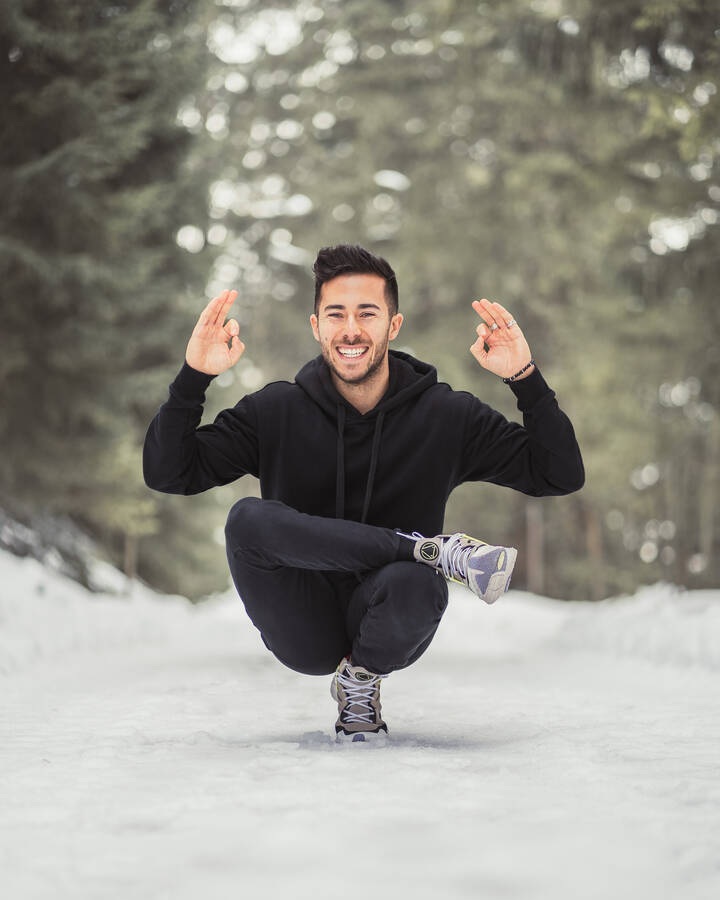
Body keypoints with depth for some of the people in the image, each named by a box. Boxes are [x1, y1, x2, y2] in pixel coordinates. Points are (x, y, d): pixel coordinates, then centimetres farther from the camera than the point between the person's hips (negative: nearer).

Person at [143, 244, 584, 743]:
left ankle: (361, 677, -2)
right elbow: (167, 474, -3)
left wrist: (526, 379, -15)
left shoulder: (447, 416, 1)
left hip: (386, 631, 0)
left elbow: (561, 476, -3)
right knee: (248, 518, -28)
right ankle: (438, 550, -24)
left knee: (414, 584, -36)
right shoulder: (275, 411, 1)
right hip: (305, 633, 0)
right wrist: (193, 378, -15)